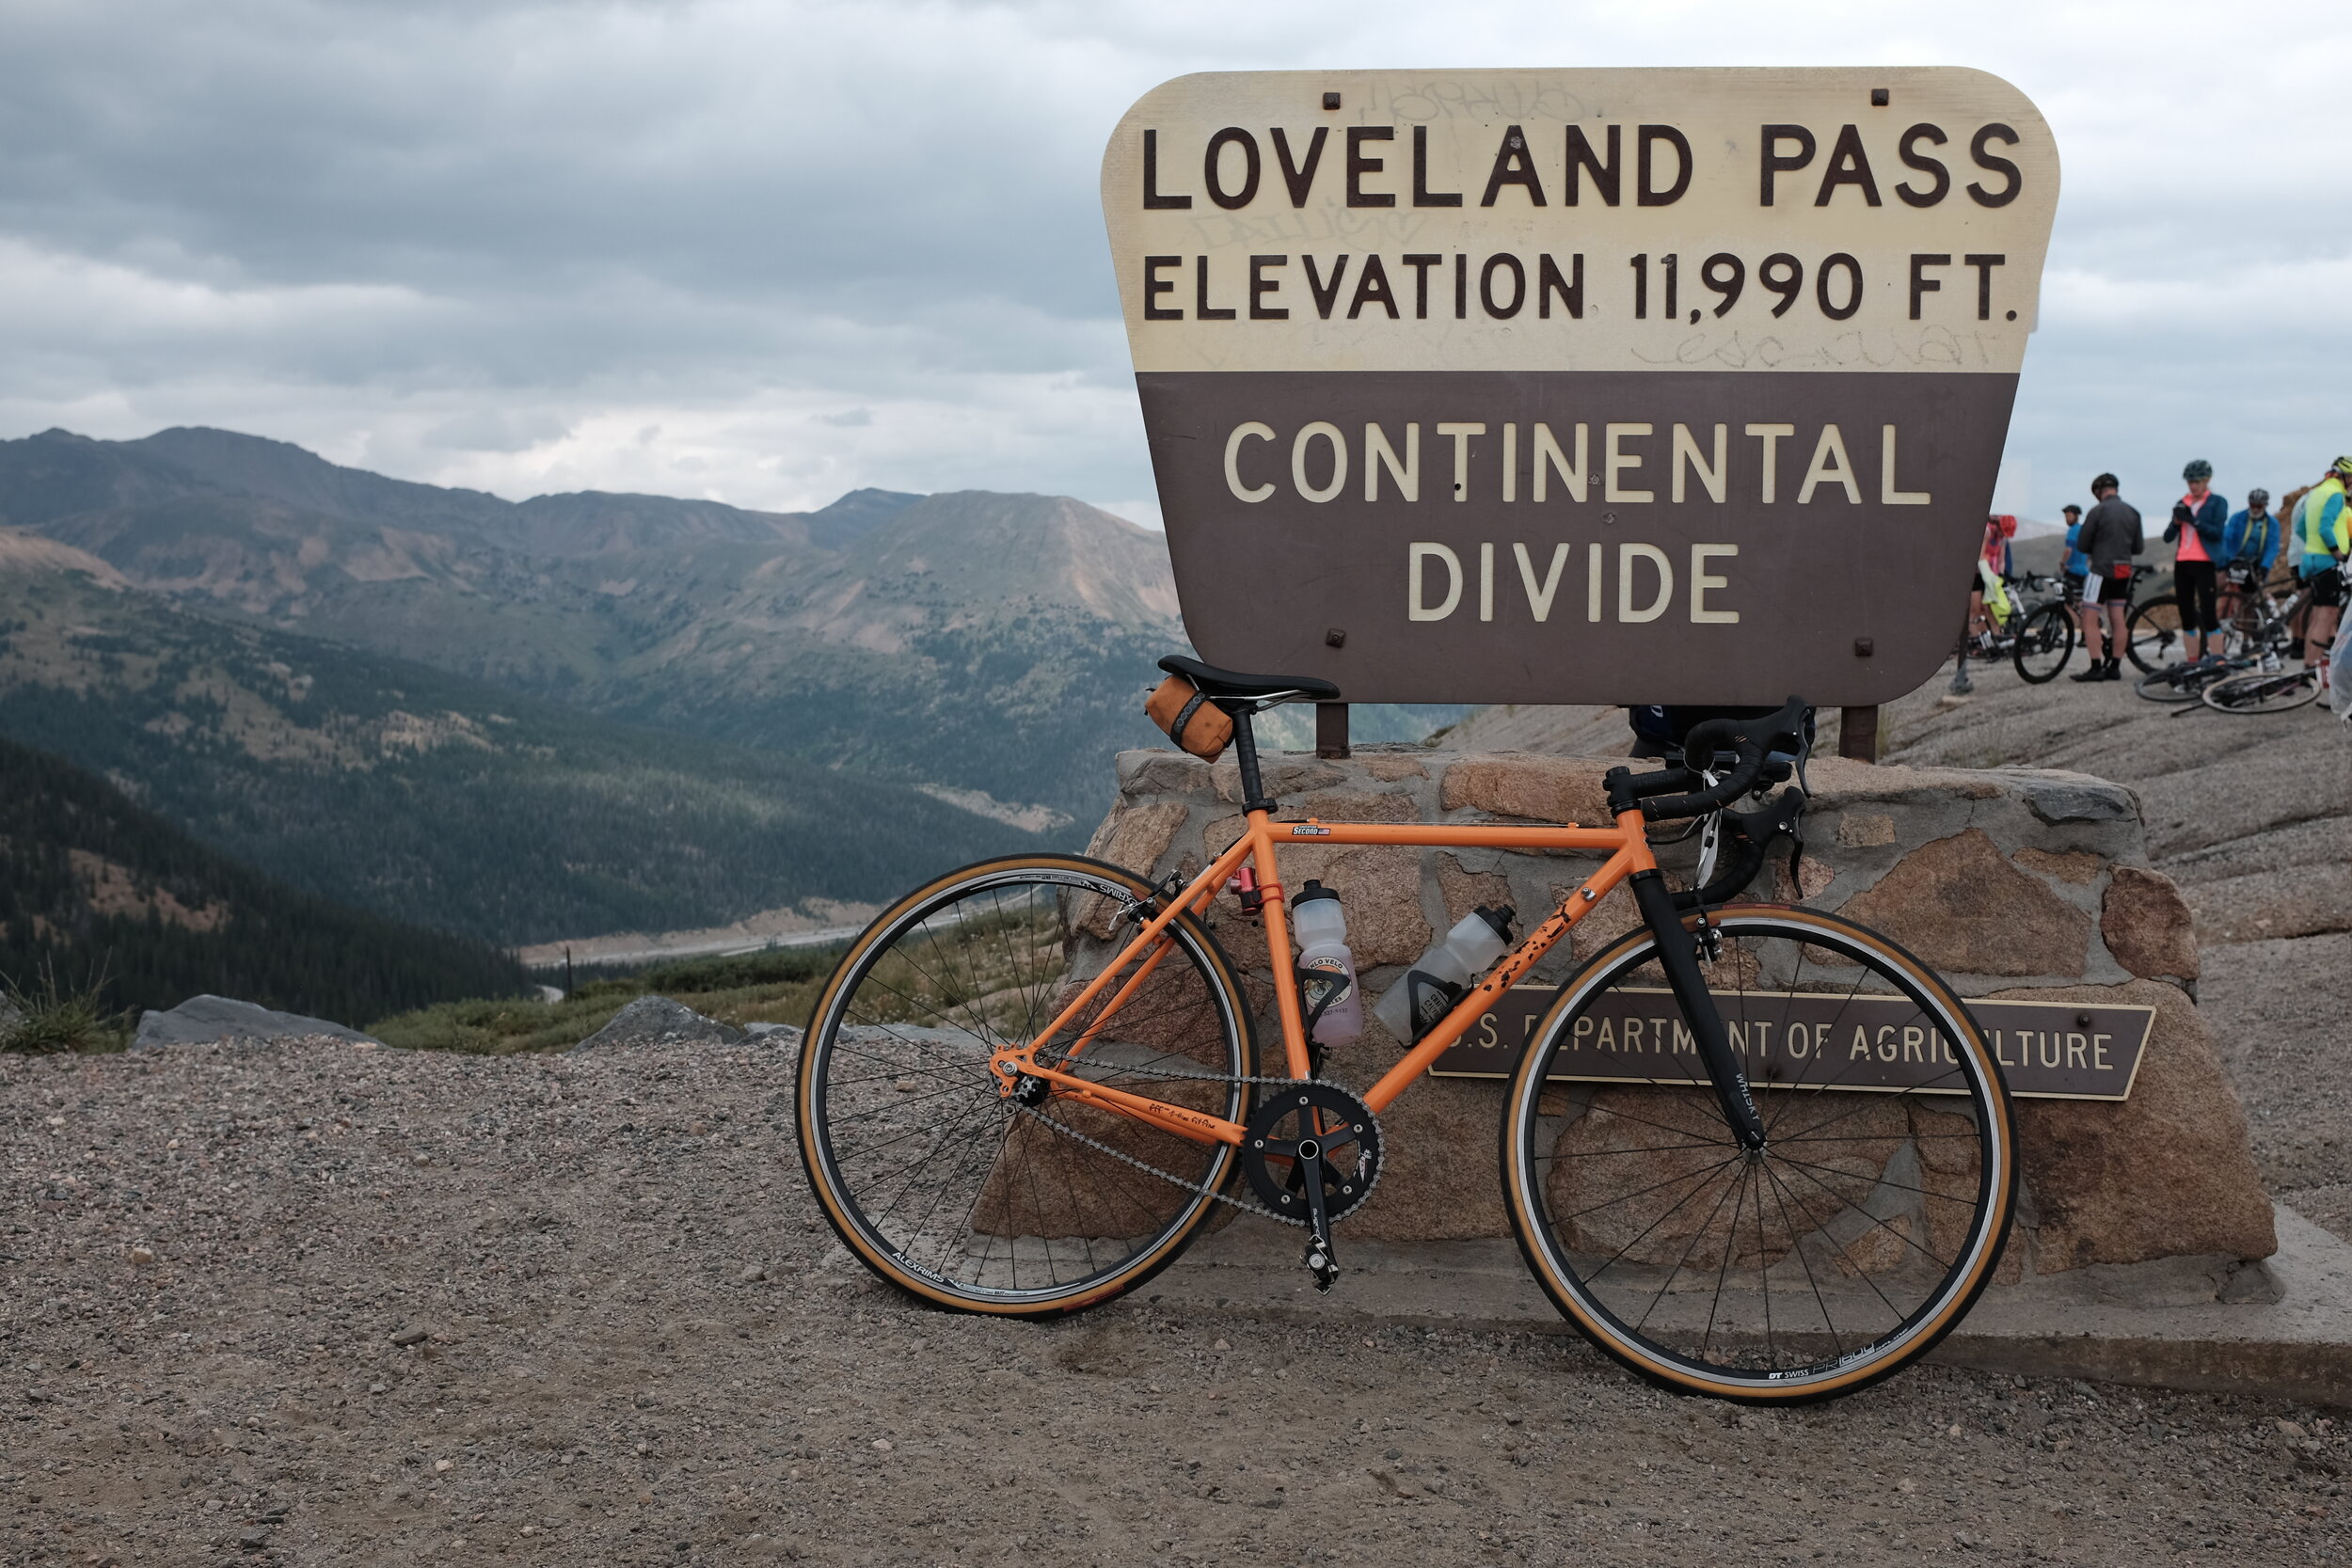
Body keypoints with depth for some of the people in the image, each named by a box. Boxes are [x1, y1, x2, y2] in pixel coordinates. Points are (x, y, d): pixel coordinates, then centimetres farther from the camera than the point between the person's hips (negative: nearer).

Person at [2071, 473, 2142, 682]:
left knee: (2090, 620, -4)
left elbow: (2082, 545, -6)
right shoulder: (2133, 512, 8)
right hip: (2123, 570, 7)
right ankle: (2114, 667, 11)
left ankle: (2096, 668, -11)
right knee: (2118, 621, 9)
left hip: (2101, 569, -6)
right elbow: (2138, 547, 12)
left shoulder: (2098, 511, -11)